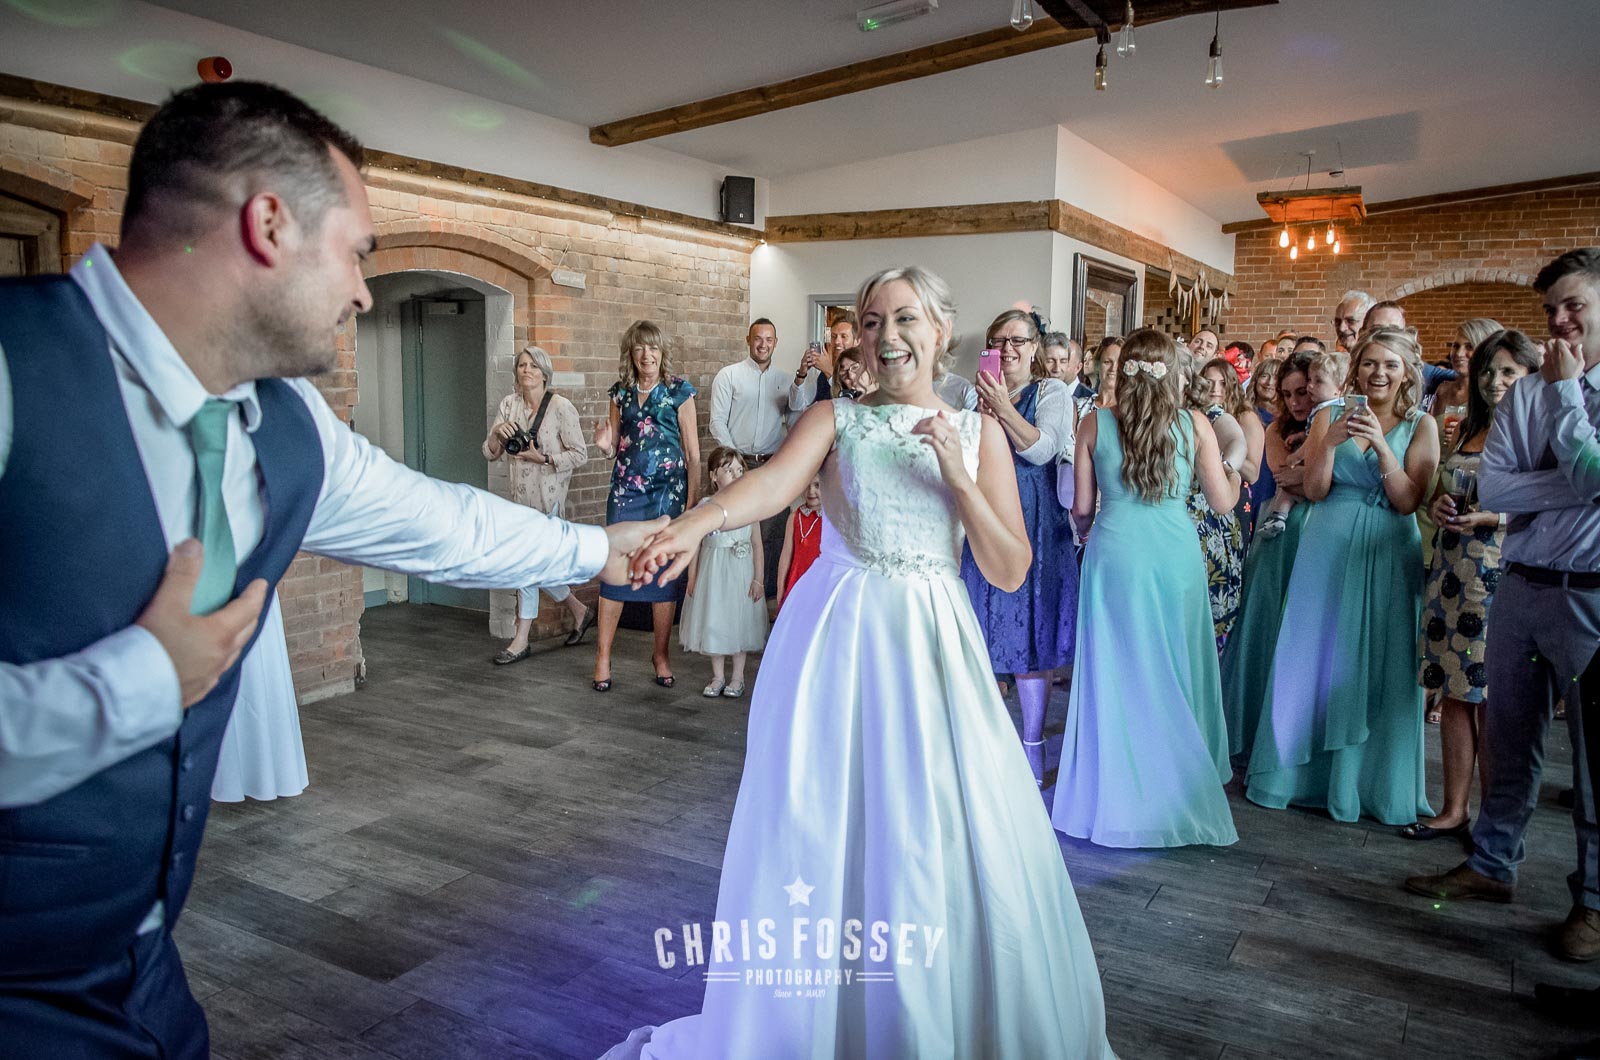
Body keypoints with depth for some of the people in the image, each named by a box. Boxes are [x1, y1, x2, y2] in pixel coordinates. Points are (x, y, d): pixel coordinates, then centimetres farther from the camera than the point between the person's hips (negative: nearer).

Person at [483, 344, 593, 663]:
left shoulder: (561, 407, -10)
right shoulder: (509, 404, 5)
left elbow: (580, 455, -10)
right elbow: (490, 454, 5)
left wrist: (542, 458, -19)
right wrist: (498, 433, -15)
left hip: (548, 495, -6)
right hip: (522, 494, 6)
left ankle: (521, 640, 5)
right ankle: (579, 611, 33)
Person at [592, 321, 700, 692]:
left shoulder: (679, 391, -1)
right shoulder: (620, 392, 8)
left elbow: (693, 453, -2)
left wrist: (692, 503, -8)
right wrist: (605, 446, -7)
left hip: (667, 492, -2)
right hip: (626, 490, 2)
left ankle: (662, 654, 20)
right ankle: (603, 657, 8)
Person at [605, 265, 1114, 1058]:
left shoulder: (978, 432, 9)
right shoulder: (835, 419, 4)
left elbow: (1011, 570, 3)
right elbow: (772, 482, -18)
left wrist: (958, 477, -9)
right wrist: (697, 521, -38)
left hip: (932, 645, 2)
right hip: (840, 638, -1)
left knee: (951, 849, 2)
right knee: (824, 835, 3)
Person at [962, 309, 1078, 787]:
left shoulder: (1052, 392, 2)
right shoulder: (975, 393, 11)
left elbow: (1042, 449, -13)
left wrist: (1003, 408, -23)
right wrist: (983, 417, -12)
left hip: (1032, 523, -3)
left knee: (1029, 636, 1)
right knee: (977, 634, 7)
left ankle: (1032, 747, 12)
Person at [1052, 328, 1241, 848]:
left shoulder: (1095, 423, 0)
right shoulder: (1194, 424, 0)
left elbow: (1081, 508, 3)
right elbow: (1223, 502, 4)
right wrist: (1236, 468, 25)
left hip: (1114, 555, 0)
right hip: (1176, 556, 1)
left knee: (1116, 674, 9)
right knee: (1175, 674, 14)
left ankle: (1114, 797, 17)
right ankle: (1176, 792, 26)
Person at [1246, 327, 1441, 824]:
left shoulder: (1421, 425, 2)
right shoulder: (1331, 417, 3)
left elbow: (1408, 501, -8)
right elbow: (1315, 490, -4)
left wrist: (1379, 442, -19)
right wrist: (1330, 441, -20)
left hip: (1388, 556, 0)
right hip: (1329, 551, 1)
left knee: (1379, 666, 4)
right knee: (1314, 658, 6)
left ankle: (1372, 781, 20)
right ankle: (1303, 769, 21)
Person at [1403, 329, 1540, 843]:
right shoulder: (1465, 429, 14)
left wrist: (1488, 518, -21)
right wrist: (1442, 506, 1)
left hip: (1504, 576, -5)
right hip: (1453, 573, 6)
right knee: (1454, 693, 8)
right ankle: (1454, 810, 18)